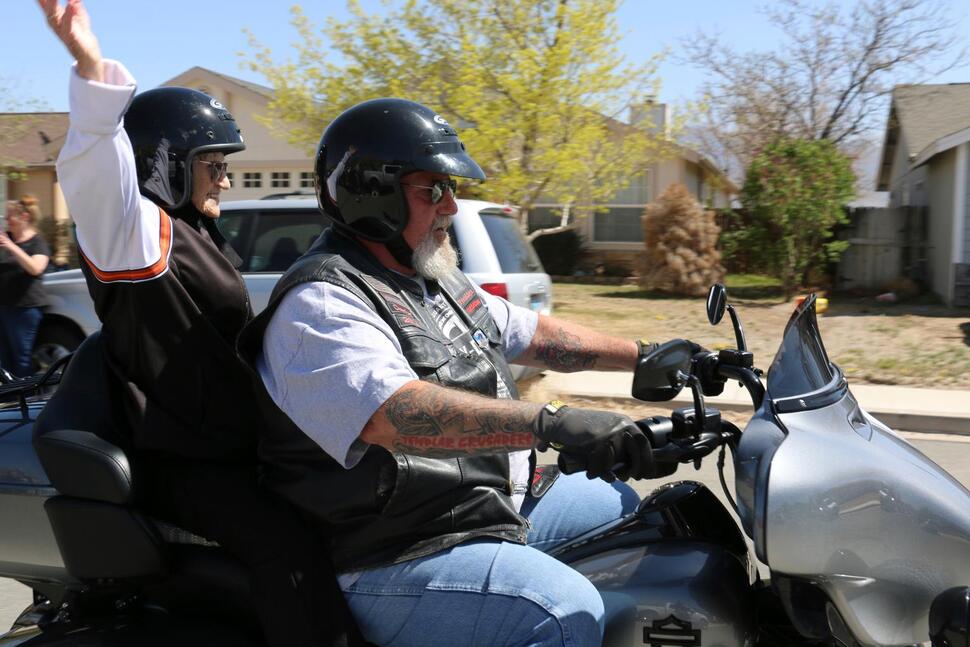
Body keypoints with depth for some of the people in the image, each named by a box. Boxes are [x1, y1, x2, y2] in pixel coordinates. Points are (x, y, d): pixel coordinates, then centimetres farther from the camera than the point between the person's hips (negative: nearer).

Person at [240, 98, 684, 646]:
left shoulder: (434, 278, 13)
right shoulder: (321, 303, -19)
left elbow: (529, 333, 21)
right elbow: (391, 414, -37)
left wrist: (641, 356, 15)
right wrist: (551, 423, -46)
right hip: (391, 562, -10)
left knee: (624, 503, 18)